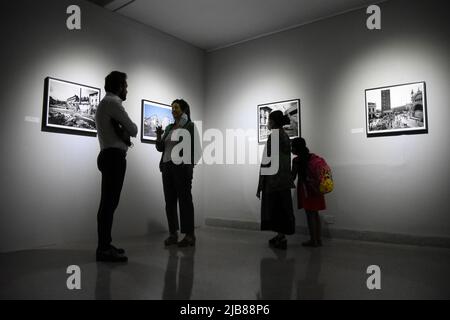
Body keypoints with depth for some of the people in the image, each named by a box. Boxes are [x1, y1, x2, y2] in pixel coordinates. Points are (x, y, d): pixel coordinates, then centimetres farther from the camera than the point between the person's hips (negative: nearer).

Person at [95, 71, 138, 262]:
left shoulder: (106, 103, 24)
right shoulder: (112, 102, -8)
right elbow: (133, 130, -7)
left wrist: (124, 133, 5)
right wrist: (129, 130, 12)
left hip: (110, 156, 11)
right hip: (114, 156, -11)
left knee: (109, 202, 11)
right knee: (109, 202, -12)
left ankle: (105, 245, 17)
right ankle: (104, 249, -10)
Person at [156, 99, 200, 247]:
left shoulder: (190, 126, 2)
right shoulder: (169, 128, 18)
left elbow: (195, 147, -3)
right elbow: (160, 148, 17)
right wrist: (158, 136, -1)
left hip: (182, 166, -6)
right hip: (167, 166, 6)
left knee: (184, 199, -6)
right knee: (169, 200, 4)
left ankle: (189, 235, -2)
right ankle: (173, 233, 10)